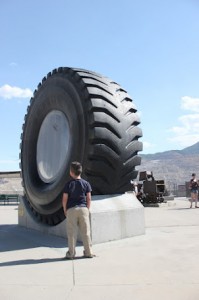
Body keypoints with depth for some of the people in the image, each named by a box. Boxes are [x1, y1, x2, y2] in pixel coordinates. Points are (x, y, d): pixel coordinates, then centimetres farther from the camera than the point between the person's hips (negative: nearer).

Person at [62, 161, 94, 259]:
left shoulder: (68, 184, -4)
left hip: (71, 210, -2)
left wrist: (65, 210, 8)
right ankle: (88, 252, 15)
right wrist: (87, 209, 12)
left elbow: (64, 199, -4)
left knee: (72, 232, 6)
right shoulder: (86, 183, 1)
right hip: (83, 209, 2)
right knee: (86, 232, 9)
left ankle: (71, 253, 11)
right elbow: (89, 198, 1)